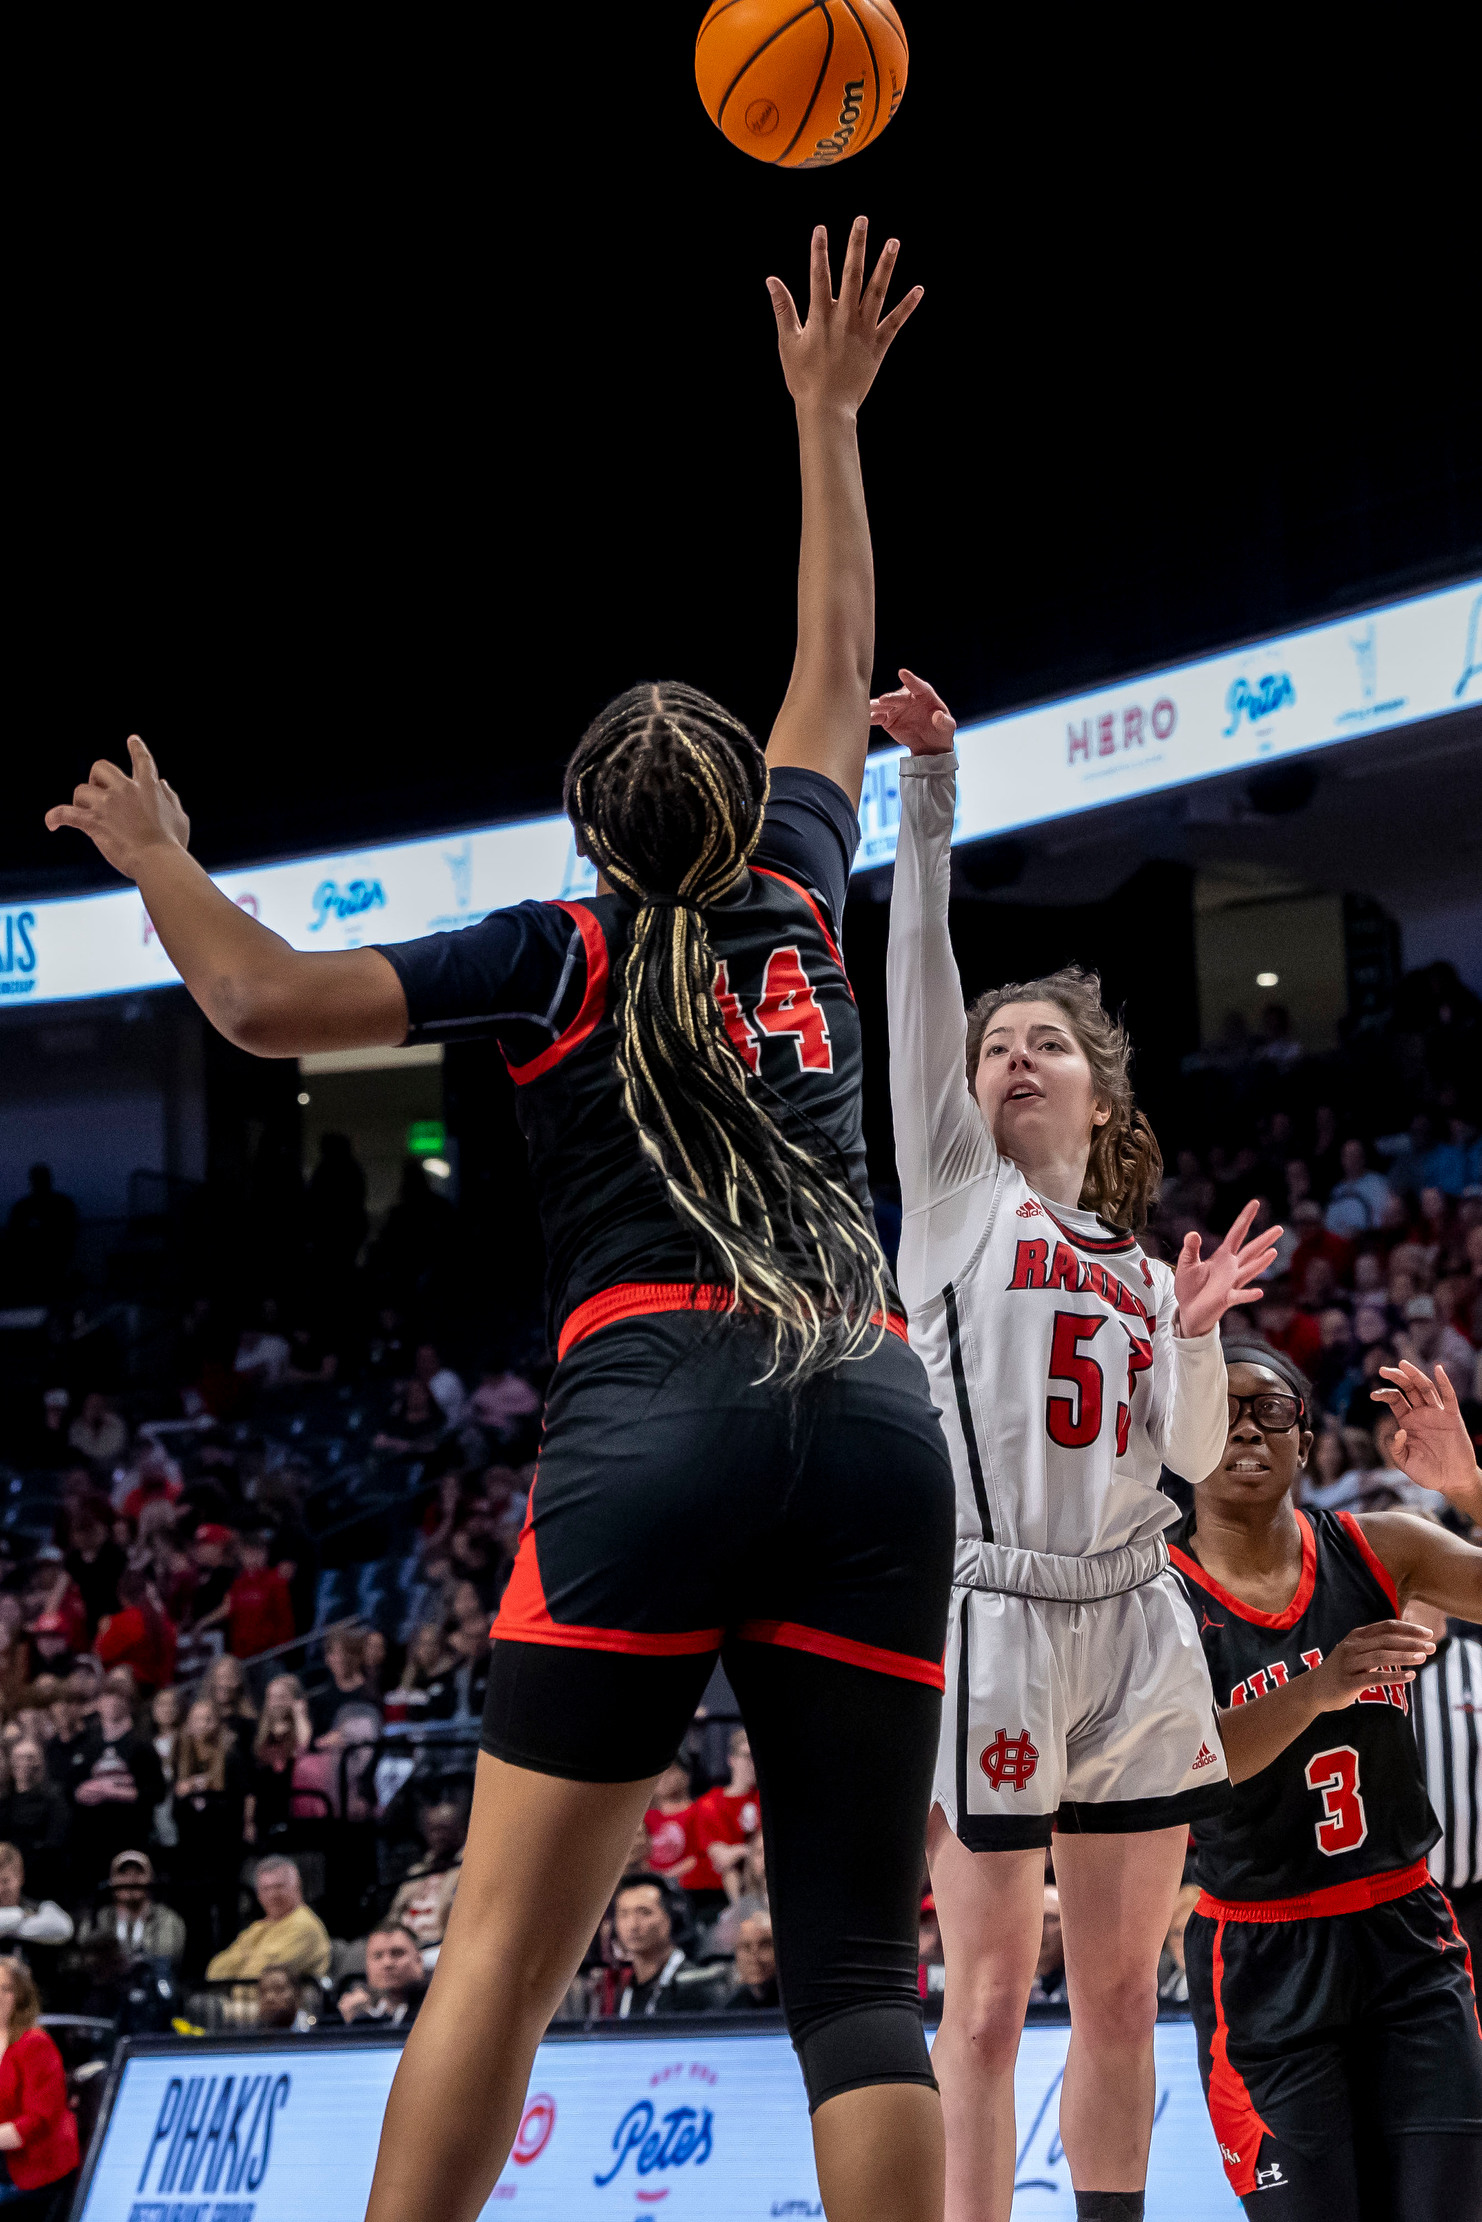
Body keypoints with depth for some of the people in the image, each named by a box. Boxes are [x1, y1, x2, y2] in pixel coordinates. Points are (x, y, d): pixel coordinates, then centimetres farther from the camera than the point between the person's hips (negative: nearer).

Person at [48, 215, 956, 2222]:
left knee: (505, 1951, -2)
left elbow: (267, 1001, 2)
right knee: (859, 1965, 0)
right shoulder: (800, 909, 20)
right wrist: (826, 415, 45)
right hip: (878, 1417, 3)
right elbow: (837, 674, 36)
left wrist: (156, 855, 21)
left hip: (652, 1405, -3)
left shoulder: (561, 956, 11)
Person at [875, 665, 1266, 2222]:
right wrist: (930, 789, -10)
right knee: (991, 1996, -4)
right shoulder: (956, 1190, 6)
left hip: (1136, 1626, 5)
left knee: (1120, 1989, 7)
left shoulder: (1141, 1271, 19)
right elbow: (918, 979, -4)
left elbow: (1195, 1457, 11)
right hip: (998, 1616, -5)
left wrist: (1196, 1334, -5)